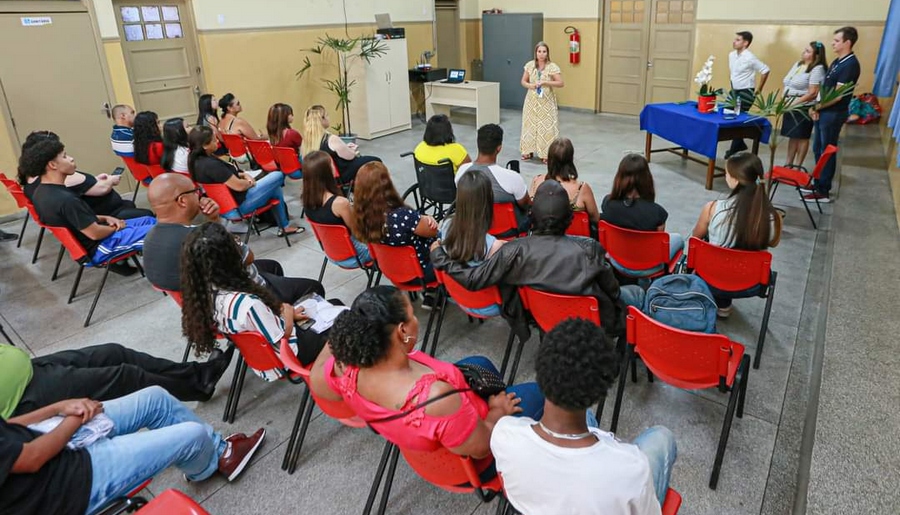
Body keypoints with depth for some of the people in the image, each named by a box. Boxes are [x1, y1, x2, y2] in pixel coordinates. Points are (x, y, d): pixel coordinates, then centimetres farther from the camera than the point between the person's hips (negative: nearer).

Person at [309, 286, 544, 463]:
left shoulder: (346, 367, -27)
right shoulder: (436, 398, -45)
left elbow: (316, 378, -3)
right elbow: (481, 448, -28)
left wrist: (340, 335, 9)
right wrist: (498, 411, -9)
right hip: (465, 462, -6)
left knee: (481, 364, 23)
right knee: (535, 393, 13)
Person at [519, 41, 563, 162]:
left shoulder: (552, 67, -9)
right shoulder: (530, 65, 1)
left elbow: (561, 83, -12)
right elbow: (523, 81, 9)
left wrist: (545, 82, -22)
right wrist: (530, 85, -14)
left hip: (547, 102, -3)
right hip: (532, 101, 3)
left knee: (546, 126, -4)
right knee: (530, 124, 8)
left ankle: (546, 153, 4)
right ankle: (529, 151, 21)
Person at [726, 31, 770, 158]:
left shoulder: (749, 58, -18)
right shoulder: (731, 55, 4)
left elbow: (765, 70, -13)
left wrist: (759, 89, -8)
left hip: (746, 92, -8)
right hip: (734, 90, 8)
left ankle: (734, 149, 3)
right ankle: (740, 145, 24)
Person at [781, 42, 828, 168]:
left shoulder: (817, 69, -13)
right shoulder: (798, 64, 10)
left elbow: (812, 93, -18)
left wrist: (794, 103, -19)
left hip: (804, 108, -7)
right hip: (790, 107, 7)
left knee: (802, 137, 4)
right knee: (792, 136, 13)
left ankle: (796, 167, 11)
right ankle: (788, 164, 21)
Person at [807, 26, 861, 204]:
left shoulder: (850, 64, -18)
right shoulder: (837, 61, 12)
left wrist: (816, 107, -9)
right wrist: (816, 108, 0)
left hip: (833, 114, -9)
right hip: (823, 112, 9)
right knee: (818, 150, 16)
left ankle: (823, 192, 7)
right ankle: (819, 184, 28)